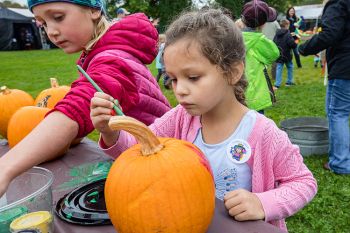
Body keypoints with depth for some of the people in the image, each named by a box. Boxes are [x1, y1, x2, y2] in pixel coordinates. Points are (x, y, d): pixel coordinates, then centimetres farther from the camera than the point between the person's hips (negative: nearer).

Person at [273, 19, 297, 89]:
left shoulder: (277, 34, 3)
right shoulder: (288, 34, -16)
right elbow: (293, 44, -21)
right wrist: (295, 44, 0)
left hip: (278, 55, 4)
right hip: (286, 55, -4)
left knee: (279, 69, 4)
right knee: (290, 67, 17)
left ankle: (277, 84, -3)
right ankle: (289, 82, 24)